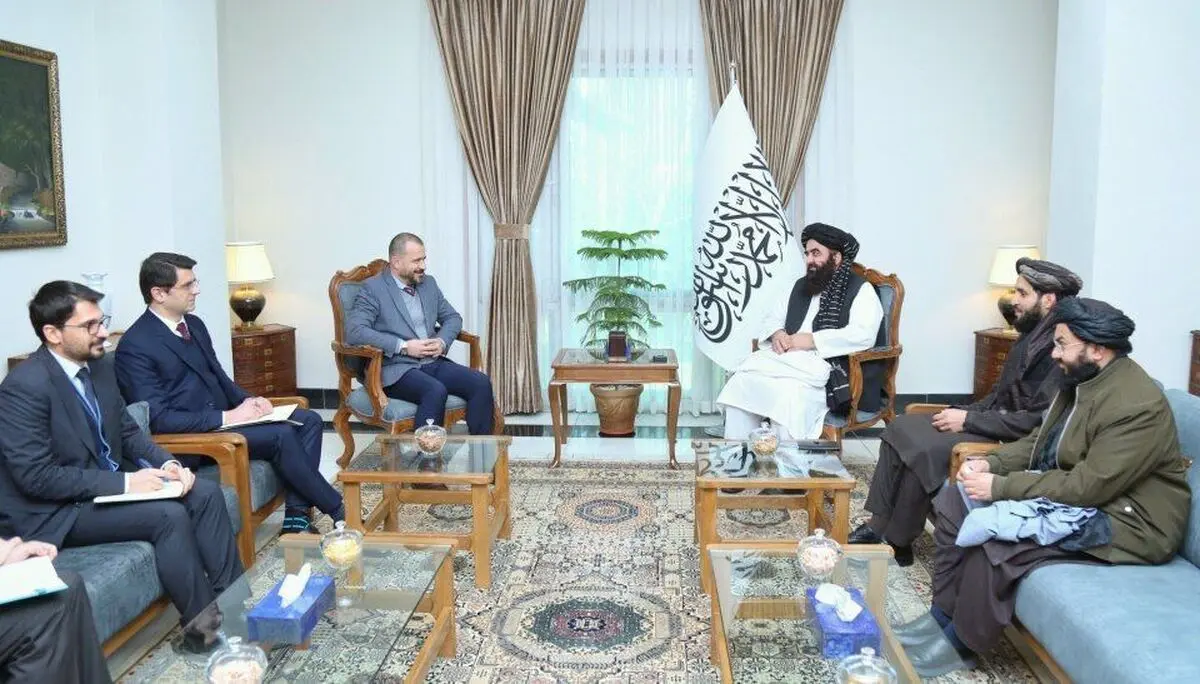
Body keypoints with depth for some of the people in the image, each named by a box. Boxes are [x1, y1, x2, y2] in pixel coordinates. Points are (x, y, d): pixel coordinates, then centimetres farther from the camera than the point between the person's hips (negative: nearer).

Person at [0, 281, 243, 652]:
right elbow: (37, 477, -25)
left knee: (205, 492, -6)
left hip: (109, 482, 8)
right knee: (169, 516, -25)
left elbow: (127, 429, 11)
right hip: (56, 510, -8)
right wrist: (125, 482, -25)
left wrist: (167, 463, -8)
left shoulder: (98, 365, 2)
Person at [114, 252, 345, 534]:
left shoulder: (194, 324, 10)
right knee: (281, 435, -25)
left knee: (309, 421, -4)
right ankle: (337, 511, -9)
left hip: (223, 416, 9)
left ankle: (297, 516, -10)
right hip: (189, 438, -9)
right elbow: (158, 418, -20)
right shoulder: (135, 346, -15)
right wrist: (226, 417, -22)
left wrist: (247, 400, -2)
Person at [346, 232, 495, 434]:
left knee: (481, 383, -17)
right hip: (395, 368, -6)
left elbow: (453, 317, 23)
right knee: (436, 391, -35)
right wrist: (404, 346, -18)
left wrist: (442, 341, -1)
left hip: (433, 363, 6)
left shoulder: (429, 283, 17)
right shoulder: (373, 288, -3)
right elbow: (354, 331, -15)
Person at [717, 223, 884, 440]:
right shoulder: (801, 286, 23)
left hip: (831, 371, -6)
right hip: (789, 362, 7)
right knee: (740, 383, -17)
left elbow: (863, 335, -15)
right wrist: (777, 333, 0)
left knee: (789, 396, -35)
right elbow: (775, 317, 26)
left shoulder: (861, 290, 0)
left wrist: (812, 340, -17)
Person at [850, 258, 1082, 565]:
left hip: (1013, 443, -10)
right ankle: (877, 525, -1)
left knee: (923, 450, -24)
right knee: (900, 428, -1)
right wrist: (963, 412, 2)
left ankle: (897, 543, -6)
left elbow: (1037, 421, -25)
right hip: (995, 421, 10)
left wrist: (969, 420, -19)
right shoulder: (1033, 336, 10)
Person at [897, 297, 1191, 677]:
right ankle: (943, 615, 5)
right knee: (953, 500, 1)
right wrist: (991, 463, -5)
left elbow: (1088, 486, -28)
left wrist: (1000, 487, -24)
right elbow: (1040, 442, 13)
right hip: (1071, 494, 10)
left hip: (1123, 518, -10)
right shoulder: (1083, 381, 5)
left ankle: (960, 644, -6)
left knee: (997, 542, -29)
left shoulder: (1138, 406, -25)